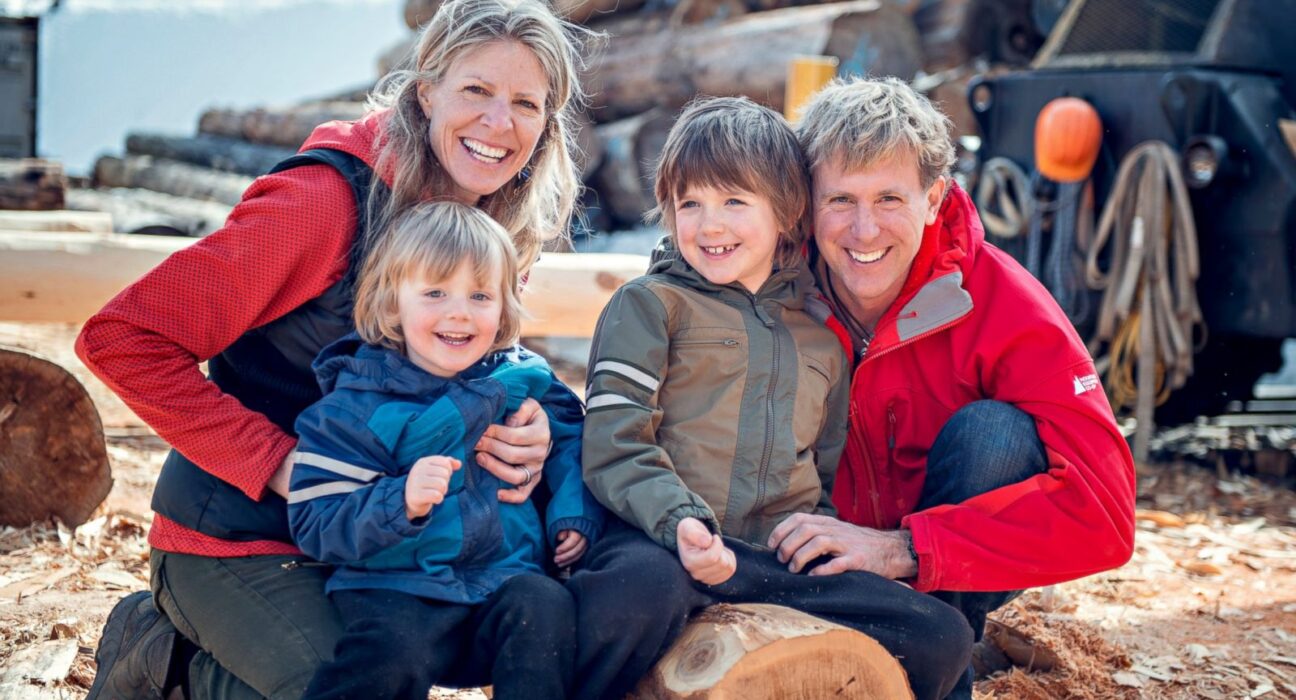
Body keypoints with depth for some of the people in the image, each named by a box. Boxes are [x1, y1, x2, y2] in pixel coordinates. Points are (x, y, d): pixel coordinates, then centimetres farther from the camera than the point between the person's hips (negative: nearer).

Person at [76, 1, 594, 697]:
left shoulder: (505, 227, 1)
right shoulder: (327, 199, -22)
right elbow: (121, 338, -22)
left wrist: (525, 429, -16)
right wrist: (278, 463, -23)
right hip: (239, 536, -7)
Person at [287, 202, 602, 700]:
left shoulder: (521, 378, 8)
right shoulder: (355, 408, -4)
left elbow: (570, 434, 26)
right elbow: (315, 525, -9)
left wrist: (576, 509, 8)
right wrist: (402, 501, -26)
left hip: (505, 575, 3)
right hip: (397, 587, -3)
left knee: (547, 608, -27)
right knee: (398, 652, -32)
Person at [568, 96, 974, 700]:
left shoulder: (821, 330, 21)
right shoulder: (649, 305, 8)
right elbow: (615, 442, -4)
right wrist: (679, 521, -22)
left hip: (781, 561, 5)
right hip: (661, 541, -4)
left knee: (944, 638, -11)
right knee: (644, 585, -40)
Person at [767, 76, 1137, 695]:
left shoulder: (1001, 302, -23)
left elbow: (1103, 508, -31)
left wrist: (904, 548, -37)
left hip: (965, 575, 0)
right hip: (827, 563, 1)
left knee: (991, 432, -29)